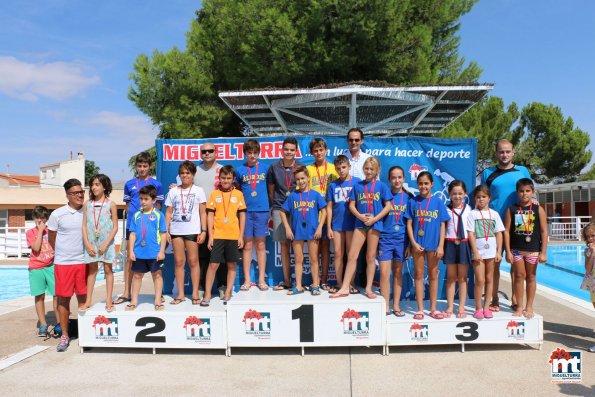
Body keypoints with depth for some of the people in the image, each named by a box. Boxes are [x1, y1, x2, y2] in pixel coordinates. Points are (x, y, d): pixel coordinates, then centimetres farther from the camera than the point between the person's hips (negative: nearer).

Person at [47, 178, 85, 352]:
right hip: (63, 263, -1)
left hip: (83, 262, 1)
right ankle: (64, 336, 16)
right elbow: (51, 238, 7)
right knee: (63, 299, 5)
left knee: (83, 298, 7)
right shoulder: (57, 214, -5)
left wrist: (82, 252, 10)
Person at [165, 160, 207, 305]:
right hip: (176, 231, 3)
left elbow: (203, 213, 3)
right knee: (178, 262, 5)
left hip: (192, 231, -2)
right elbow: (168, 213, 10)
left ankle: (195, 294, 8)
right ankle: (180, 294, 12)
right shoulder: (173, 192, 11)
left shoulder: (198, 190, 5)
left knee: (193, 261, 0)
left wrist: (203, 231, -5)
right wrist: (166, 231, 1)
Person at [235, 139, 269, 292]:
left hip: (262, 210, 0)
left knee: (261, 245, 5)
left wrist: (270, 205, 7)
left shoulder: (265, 168, 5)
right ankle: (247, 280, 13)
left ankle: (262, 279, 13)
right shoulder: (240, 170, 4)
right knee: (247, 245, 5)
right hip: (246, 211, 0)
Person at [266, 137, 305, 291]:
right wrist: (274, 205, 12)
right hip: (279, 209, 1)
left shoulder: (301, 167, 4)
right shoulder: (274, 167, 7)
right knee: (284, 245, 5)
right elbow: (271, 190, 14)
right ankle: (286, 280, 12)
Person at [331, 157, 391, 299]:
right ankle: (345, 288, 3)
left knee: (371, 257, 6)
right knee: (352, 255, -2)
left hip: (375, 224, -1)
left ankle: (368, 289, 16)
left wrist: (374, 219, -12)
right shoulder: (357, 185, 7)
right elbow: (351, 205, 6)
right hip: (360, 223, 2)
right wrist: (360, 216, -12)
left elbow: (388, 206, -2)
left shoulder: (381, 186, 1)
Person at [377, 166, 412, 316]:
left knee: (398, 272, 10)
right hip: (385, 238, -1)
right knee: (384, 273, -4)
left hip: (401, 239, 2)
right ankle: (385, 306, 6)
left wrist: (411, 243, 4)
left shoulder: (408, 197, 4)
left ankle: (396, 306, 19)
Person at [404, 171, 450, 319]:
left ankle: (433, 308, 20)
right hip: (418, 243, 0)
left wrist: (441, 246, -5)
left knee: (433, 275, 9)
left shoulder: (438, 202, 1)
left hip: (433, 243, 0)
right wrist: (413, 243, -9)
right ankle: (420, 309, 15)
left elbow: (442, 225, 1)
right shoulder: (413, 202, 1)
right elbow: (409, 224, 1)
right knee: (418, 275, 6)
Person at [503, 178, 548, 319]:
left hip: (533, 249, 0)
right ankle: (519, 307, 15)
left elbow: (544, 231, -2)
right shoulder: (512, 209, -1)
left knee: (531, 277, 9)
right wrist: (508, 251, -6)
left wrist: (543, 252, -5)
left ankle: (529, 307, 19)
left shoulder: (538, 210, -1)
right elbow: (506, 231, -2)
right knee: (519, 276, 7)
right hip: (516, 249, 0)